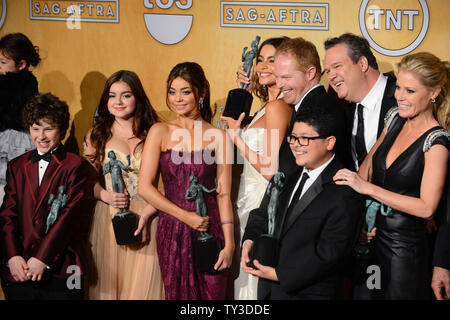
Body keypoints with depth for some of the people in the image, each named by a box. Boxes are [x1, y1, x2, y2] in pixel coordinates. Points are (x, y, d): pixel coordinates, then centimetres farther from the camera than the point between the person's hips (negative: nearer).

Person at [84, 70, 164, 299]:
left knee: (144, 285, -1)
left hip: (148, 220, -1)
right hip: (109, 219, 2)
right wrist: (104, 195, -9)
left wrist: (146, 214, -14)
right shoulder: (97, 135, 10)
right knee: (109, 284, 5)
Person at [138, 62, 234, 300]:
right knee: (178, 293, 7)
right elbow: (144, 187, -2)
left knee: (212, 293, 3)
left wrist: (229, 243, -5)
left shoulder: (218, 137, 2)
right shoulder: (160, 132, 3)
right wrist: (185, 216, -8)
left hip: (210, 227, 0)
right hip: (172, 229, 0)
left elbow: (223, 194, 1)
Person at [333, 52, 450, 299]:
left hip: (406, 248, -6)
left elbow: (427, 207, -21)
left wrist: (368, 188, -21)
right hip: (376, 236, 6)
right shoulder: (395, 119, 3)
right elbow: (367, 166, 10)